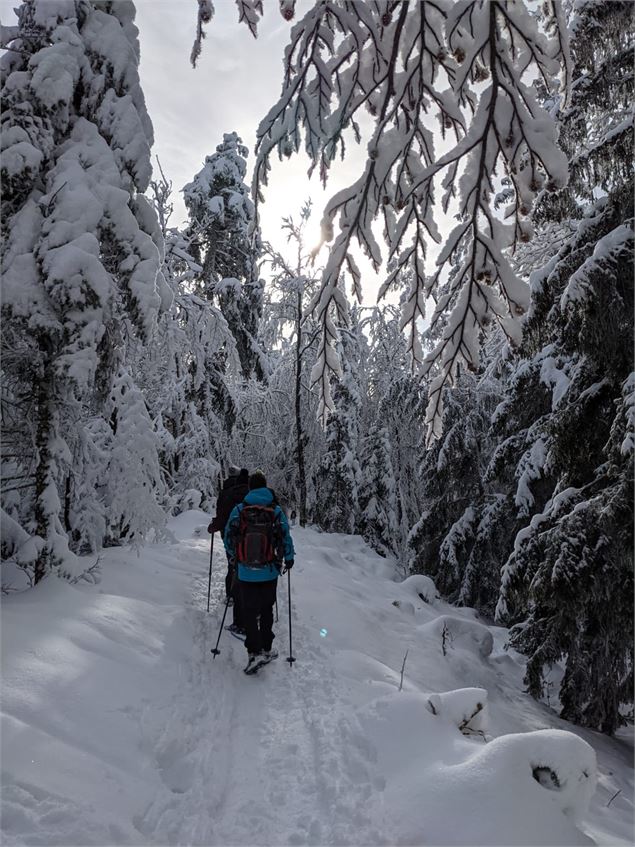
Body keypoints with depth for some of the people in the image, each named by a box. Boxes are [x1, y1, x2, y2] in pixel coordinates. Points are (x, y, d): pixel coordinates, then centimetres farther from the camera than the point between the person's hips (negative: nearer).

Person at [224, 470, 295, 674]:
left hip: (245, 573, -1)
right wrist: (289, 558, 16)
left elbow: (228, 537, 1)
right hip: (269, 573, 1)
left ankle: (255, 653, 1)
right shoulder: (276, 510, -7)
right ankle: (266, 649, 27)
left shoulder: (238, 510, -6)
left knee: (249, 612, 9)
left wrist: (233, 555, 21)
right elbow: (286, 537, -2)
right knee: (266, 610, 18)